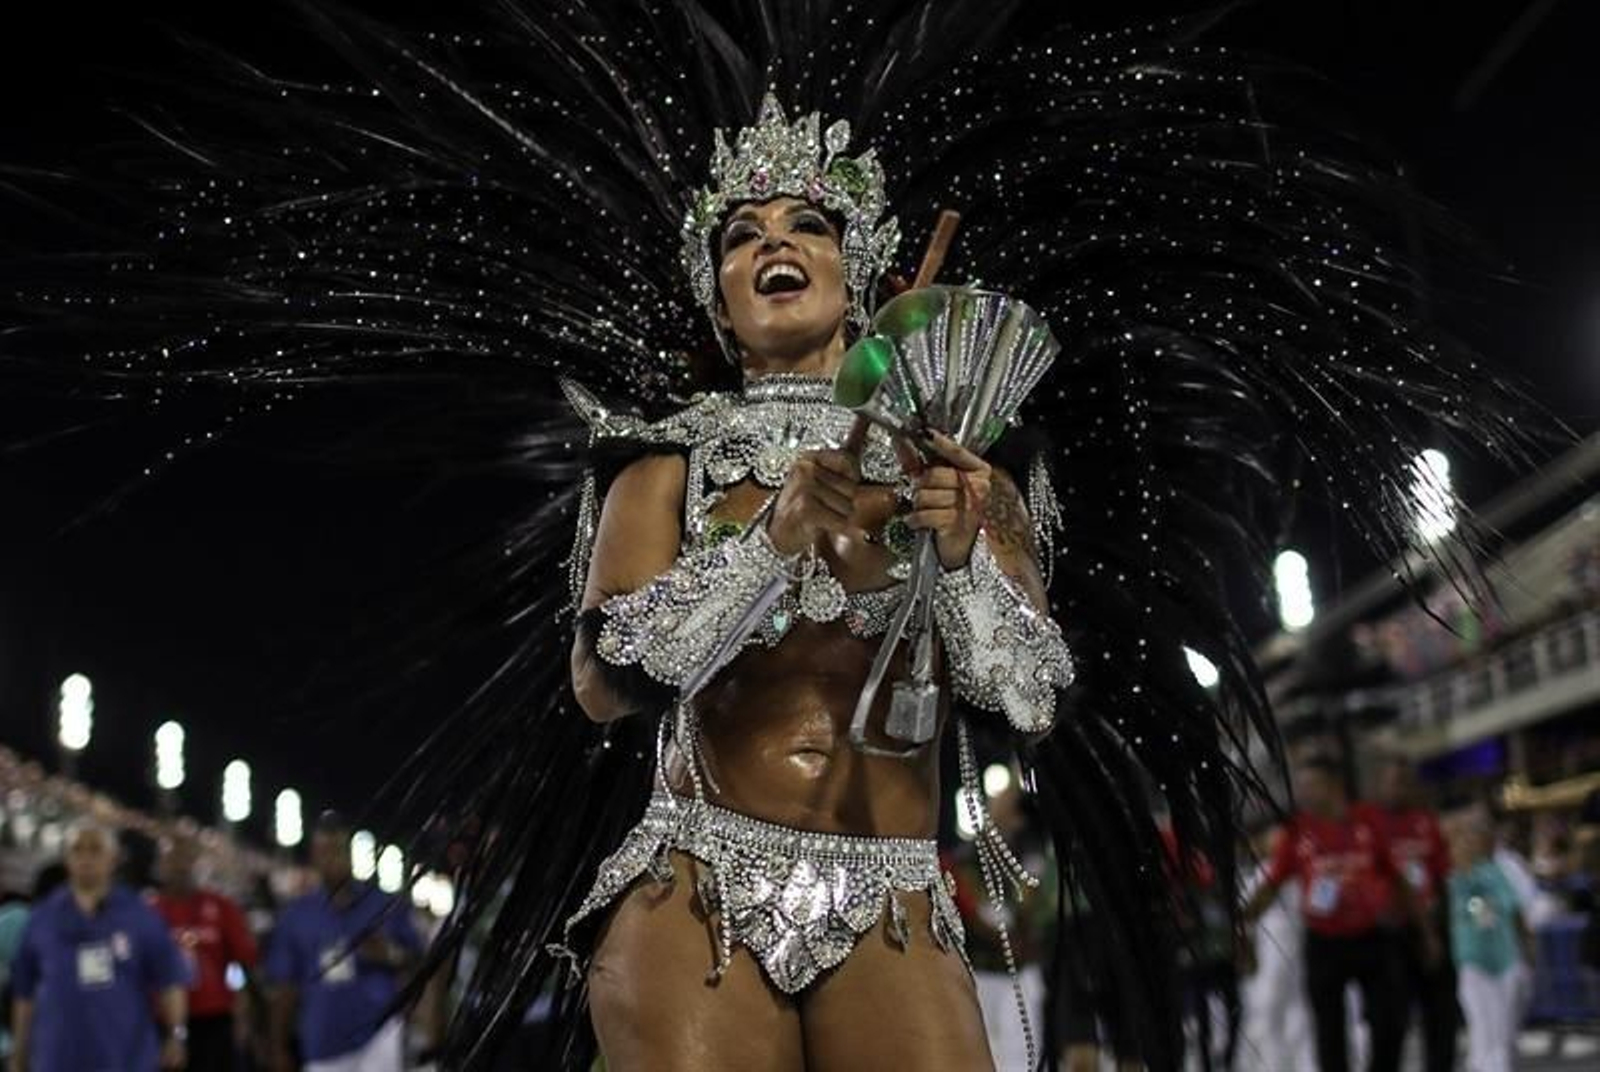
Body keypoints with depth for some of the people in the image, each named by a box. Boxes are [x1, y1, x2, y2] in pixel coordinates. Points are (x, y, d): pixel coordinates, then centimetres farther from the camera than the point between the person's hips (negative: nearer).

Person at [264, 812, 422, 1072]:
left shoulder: (385, 906, 3)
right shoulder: (296, 915, 7)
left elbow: (415, 960, 7)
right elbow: (285, 987, 9)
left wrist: (389, 955, -15)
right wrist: (280, 1048, 8)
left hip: (378, 1034, -2)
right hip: (323, 1044, 2)